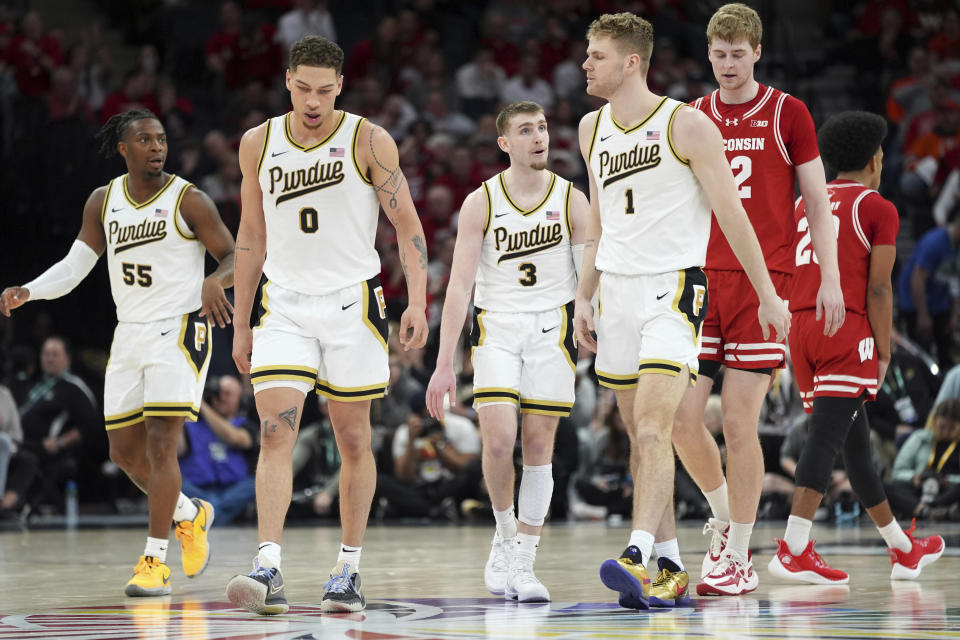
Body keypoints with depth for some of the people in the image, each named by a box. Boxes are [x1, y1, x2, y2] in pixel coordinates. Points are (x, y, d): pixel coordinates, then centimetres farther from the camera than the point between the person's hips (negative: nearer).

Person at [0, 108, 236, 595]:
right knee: (124, 451, 8)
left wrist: (214, 280, -28)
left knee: (160, 444, -14)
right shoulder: (103, 202, 6)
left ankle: (154, 560, -10)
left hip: (179, 331, -6)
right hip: (129, 335, 6)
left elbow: (235, 257, -5)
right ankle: (190, 514, 33)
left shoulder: (189, 200, -7)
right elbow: (73, 268, 8)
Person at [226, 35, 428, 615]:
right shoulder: (258, 144, 5)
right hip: (284, 306, 2)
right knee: (276, 435, -13)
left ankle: (349, 569, 17)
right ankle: (269, 571, -20)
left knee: (355, 441, 6)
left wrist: (417, 301, -16)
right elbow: (252, 236, 13)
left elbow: (408, 225, -3)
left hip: (351, 304, -1)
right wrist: (241, 324, 13)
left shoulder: (368, 141, -5)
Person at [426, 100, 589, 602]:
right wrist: (444, 364, -11)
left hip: (551, 327, 1)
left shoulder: (571, 200, 0)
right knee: (498, 438, -16)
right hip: (495, 326, -1)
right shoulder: (481, 203, -3)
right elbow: (459, 286, -5)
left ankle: (523, 561, 6)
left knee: (538, 445, -2)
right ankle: (504, 533, 9)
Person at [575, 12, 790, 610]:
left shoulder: (686, 124, -8)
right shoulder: (592, 128, 11)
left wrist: (768, 295, -5)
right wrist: (584, 298, 17)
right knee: (642, 437, 8)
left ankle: (638, 559, -28)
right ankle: (671, 570, 16)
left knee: (653, 429, -19)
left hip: (674, 287, -6)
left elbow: (731, 213, -5)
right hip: (618, 290, 7)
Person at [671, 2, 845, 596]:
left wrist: (830, 279, -3)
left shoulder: (787, 113, 2)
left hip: (762, 279, -4)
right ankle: (725, 520, 22)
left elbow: (817, 201, 4)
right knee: (683, 418, -4)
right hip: (700, 279, 4)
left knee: (739, 421, -6)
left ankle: (739, 559, 4)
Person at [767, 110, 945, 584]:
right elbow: (878, 289, -6)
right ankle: (793, 549, -24)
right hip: (847, 331, -7)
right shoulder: (879, 209, 0)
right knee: (827, 436, -13)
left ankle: (903, 549, 26)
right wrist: (884, 354, -2)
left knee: (855, 440, 14)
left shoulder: (804, 203, 19)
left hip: (800, 326, 7)